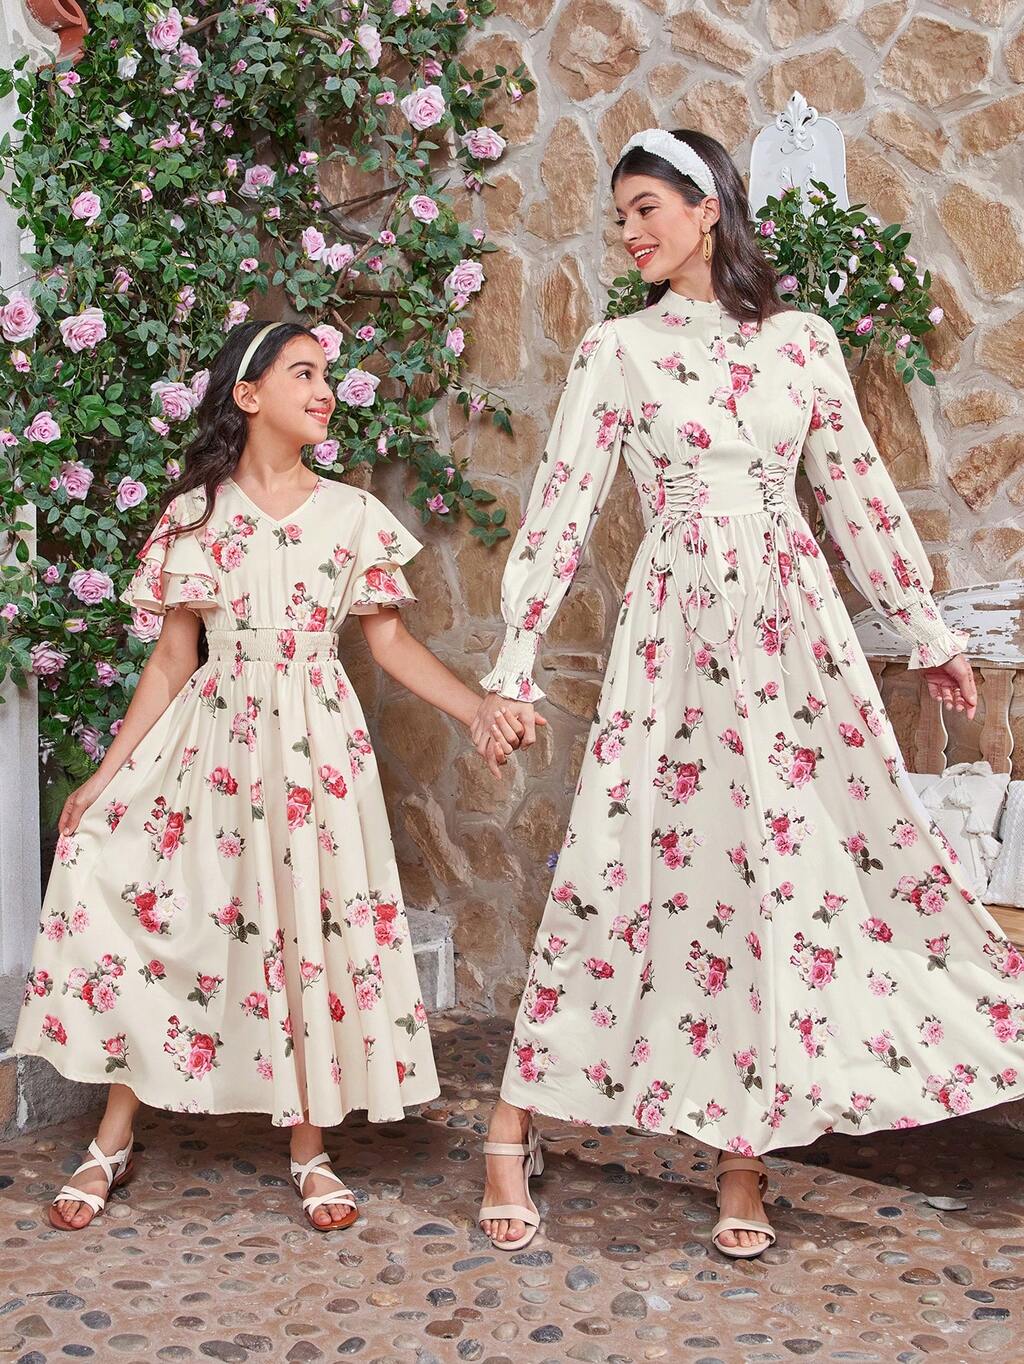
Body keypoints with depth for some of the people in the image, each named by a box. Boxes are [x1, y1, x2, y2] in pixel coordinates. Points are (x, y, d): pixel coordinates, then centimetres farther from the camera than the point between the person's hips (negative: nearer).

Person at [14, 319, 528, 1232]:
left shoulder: (351, 515, 4)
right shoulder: (194, 516, 3)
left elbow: (391, 642, 5)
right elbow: (172, 659, 5)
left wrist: (480, 711, -8)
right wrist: (106, 774, 2)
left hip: (314, 741, 0)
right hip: (212, 737, 0)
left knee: (313, 925, -2)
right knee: (125, 892, -6)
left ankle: (311, 1149, 16)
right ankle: (113, 1143, 10)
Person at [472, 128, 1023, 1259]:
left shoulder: (800, 340, 9)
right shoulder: (617, 349, 3)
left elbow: (859, 493, 14)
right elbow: (560, 507, -1)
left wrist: (927, 631, 16)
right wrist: (512, 666, -7)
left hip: (795, 624, 3)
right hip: (678, 628, -3)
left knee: (804, 858, 0)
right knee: (635, 859, -5)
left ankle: (744, 1145, 9)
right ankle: (514, 1132, 5)